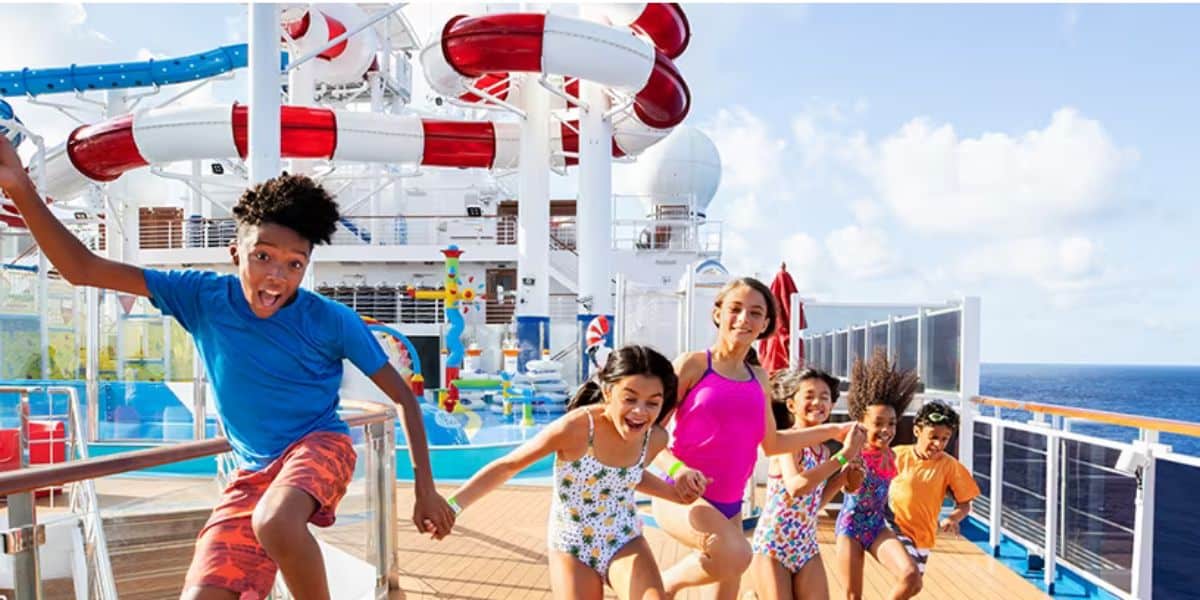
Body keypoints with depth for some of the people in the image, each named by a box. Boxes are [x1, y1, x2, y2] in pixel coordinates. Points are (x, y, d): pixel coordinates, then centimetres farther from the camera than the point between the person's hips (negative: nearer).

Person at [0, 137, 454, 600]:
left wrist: (426, 490, -7)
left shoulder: (332, 321, -14)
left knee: (275, 522, -36)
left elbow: (403, 396, -7)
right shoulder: (204, 297, -7)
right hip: (253, 471, 4)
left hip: (319, 446, -4)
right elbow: (82, 269, -6)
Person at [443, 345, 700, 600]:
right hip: (571, 549, -3)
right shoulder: (576, 427, -26)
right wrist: (452, 504, -21)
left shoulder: (655, 438, -11)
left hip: (625, 544, 3)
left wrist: (676, 493, 0)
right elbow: (508, 466, -16)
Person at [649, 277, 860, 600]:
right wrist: (676, 468, -27)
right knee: (735, 554, -33)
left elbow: (771, 443, 19)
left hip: (729, 503, 7)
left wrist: (832, 430, 18)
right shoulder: (693, 364, -9)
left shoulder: (758, 378, 10)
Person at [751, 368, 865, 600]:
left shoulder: (824, 451, 8)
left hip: (807, 548, 7)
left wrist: (843, 476, 3)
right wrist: (843, 456, -26)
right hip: (772, 546, -7)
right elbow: (796, 486, -32)